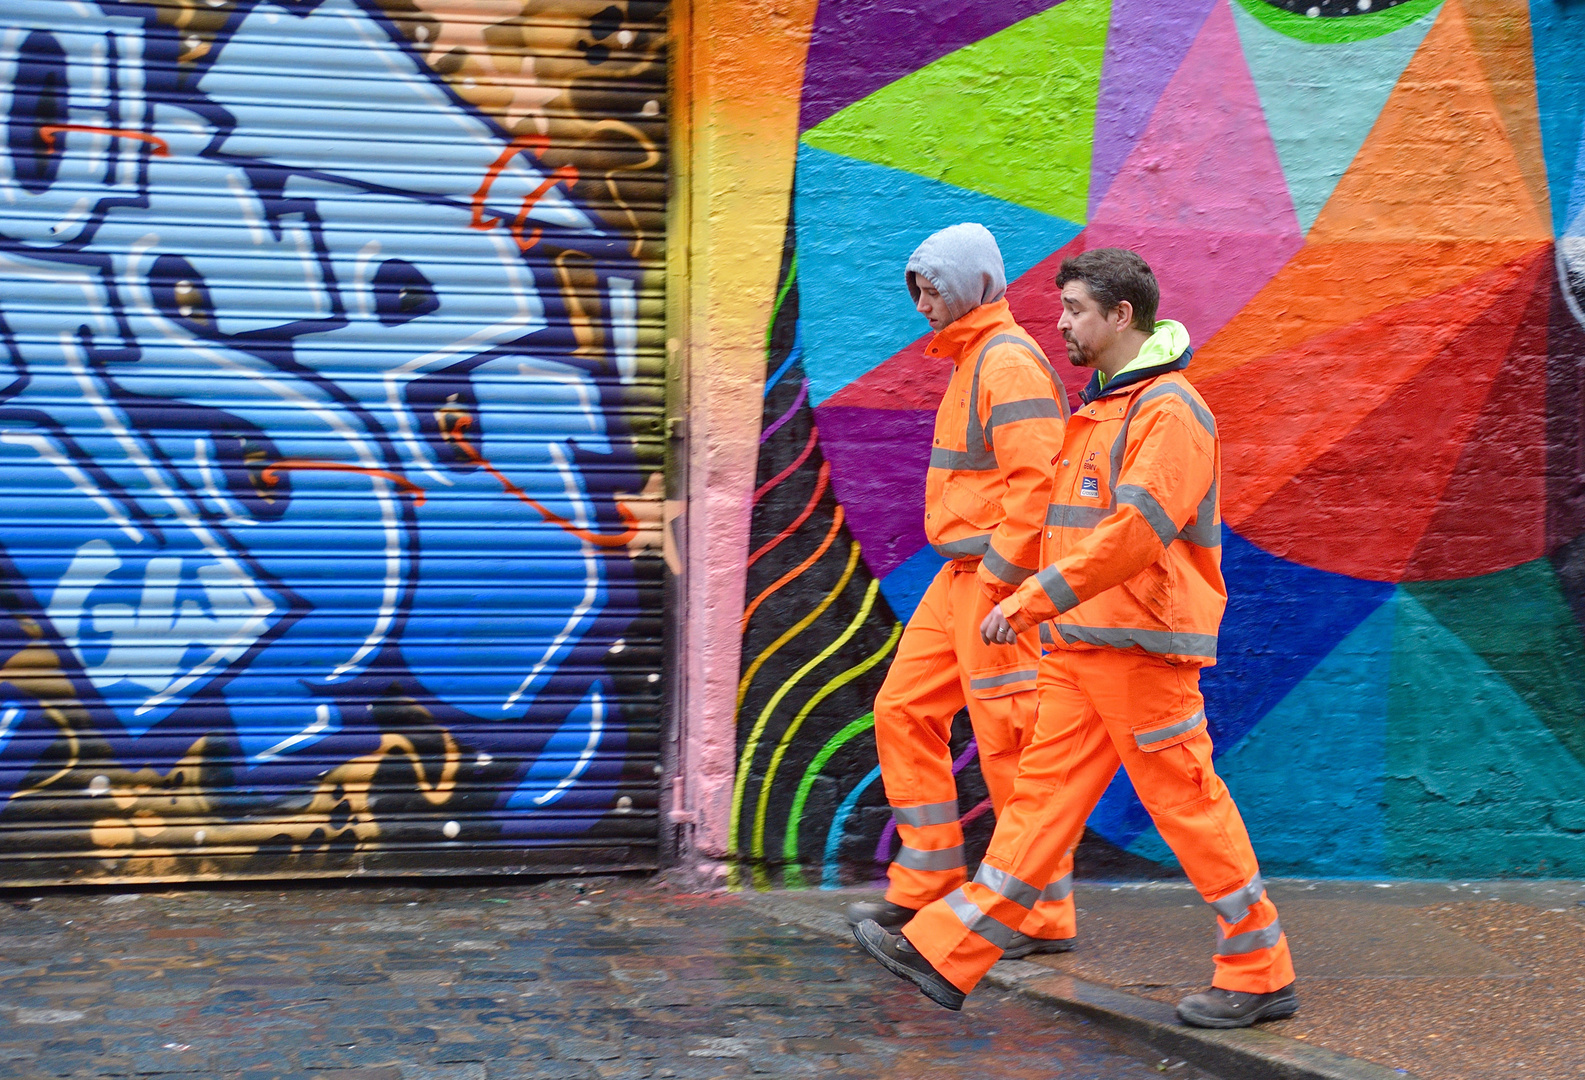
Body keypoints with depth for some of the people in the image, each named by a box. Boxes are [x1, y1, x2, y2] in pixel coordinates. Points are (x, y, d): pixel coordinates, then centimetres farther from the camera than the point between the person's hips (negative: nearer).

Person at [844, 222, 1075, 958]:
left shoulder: (1010, 362, -14)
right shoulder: (971, 360, 18)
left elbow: (1035, 482, -23)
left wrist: (997, 580, -23)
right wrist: (971, 574, 19)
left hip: (1000, 579, -10)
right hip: (961, 575, 10)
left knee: (1010, 740, -6)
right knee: (904, 711, 10)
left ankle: (1045, 916, 2)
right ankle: (927, 884, 17)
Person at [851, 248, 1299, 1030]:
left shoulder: (1170, 409, -13)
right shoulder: (1101, 407, 18)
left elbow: (1137, 529, -25)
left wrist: (1034, 600, -27)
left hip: (1141, 644, -9)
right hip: (1083, 646, 9)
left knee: (1187, 803, -3)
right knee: (1041, 792, 6)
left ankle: (1260, 973, 9)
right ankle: (945, 954, 4)